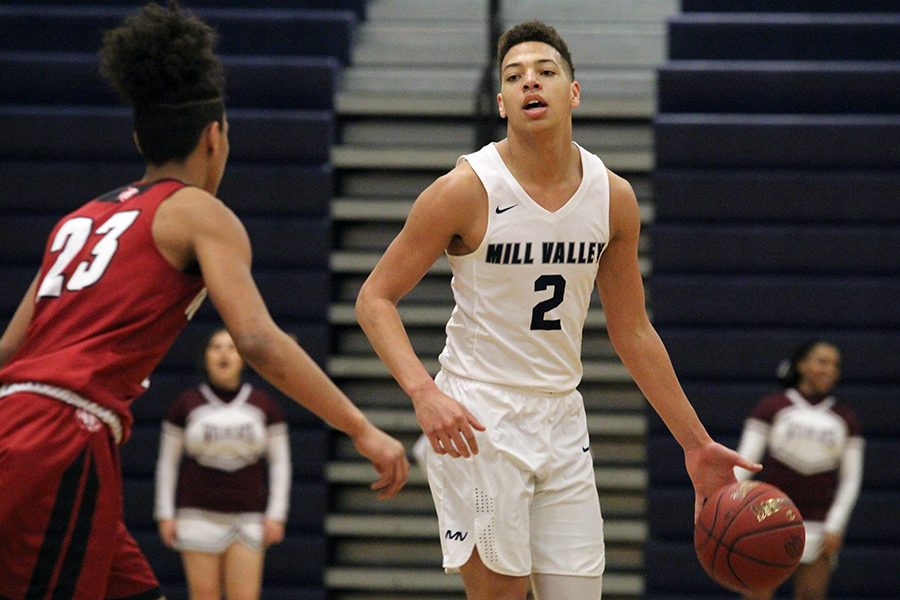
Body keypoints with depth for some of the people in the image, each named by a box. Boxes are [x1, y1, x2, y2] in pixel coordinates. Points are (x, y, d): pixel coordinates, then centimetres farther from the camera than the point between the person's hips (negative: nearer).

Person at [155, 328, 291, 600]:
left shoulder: (263, 404, 6)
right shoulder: (187, 404, 4)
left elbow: (280, 462, 8)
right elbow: (167, 462, 8)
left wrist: (276, 515, 0)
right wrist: (165, 514, 2)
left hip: (248, 516, 0)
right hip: (199, 514, 0)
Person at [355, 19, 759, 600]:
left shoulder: (613, 197, 2)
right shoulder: (468, 189, -12)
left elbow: (633, 332, 12)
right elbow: (376, 297, -8)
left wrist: (695, 441, 12)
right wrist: (424, 392, -24)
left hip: (563, 419, 5)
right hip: (478, 422, -5)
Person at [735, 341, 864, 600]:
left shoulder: (845, 418, 11)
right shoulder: (772, 407, 5)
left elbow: (851, 479, 9)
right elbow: (745, 461, -1)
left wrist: (835, 527, -1)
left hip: (818, 524, 2)